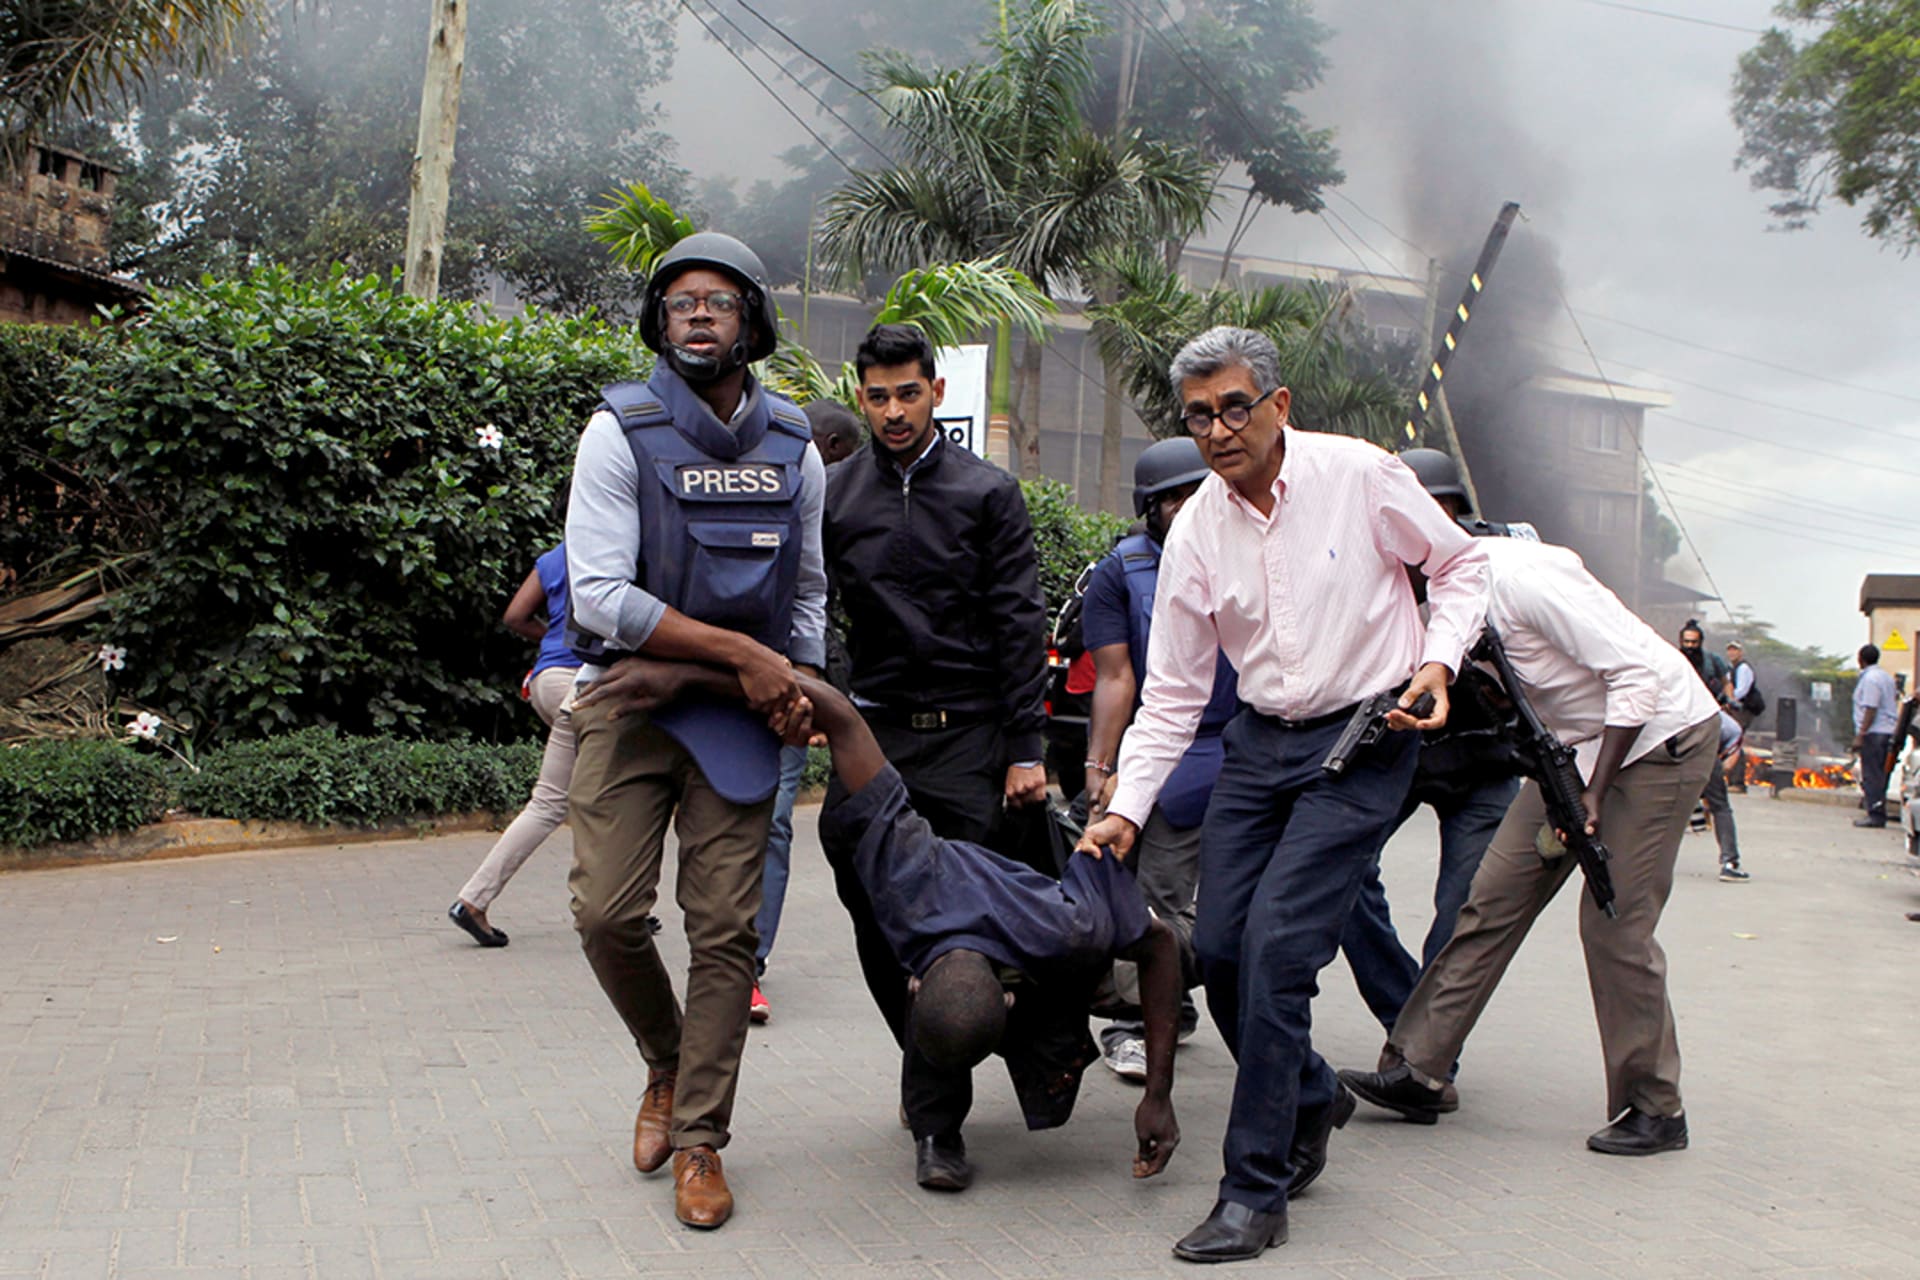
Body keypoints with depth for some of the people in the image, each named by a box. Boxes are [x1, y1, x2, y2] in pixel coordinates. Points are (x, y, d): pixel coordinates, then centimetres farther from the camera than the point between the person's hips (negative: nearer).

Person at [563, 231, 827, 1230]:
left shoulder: (794, 450, 6)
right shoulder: (621, 433, -7)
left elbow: (807, 593, 18)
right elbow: (600, 595, -15)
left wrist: (801, 688, 1)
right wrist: (743, 652, -16)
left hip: (740, 719, 2)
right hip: (632, 699, -2)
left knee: (724, 930, 0)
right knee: (607, 913, -7)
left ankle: (698, 1137, 14)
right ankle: (668, 1065, 22)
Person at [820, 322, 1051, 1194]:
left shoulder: (988, 492, 4)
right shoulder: (834, 496, 8)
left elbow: (1020, 625, 1)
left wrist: (1025, 747, -5)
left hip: (966, 736, -2)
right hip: (870, 732, 2)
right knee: (876, 923, 4)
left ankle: (936, 1121, 2)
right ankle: (931, 1076, 27)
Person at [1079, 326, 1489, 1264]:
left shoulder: (1359, 474, -10)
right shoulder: (1195, 531, 0)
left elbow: (1460, 564, 4)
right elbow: (1172, 691, 3)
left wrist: (1439, 660, -12)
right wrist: (1126, 809, -3)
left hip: (1365, 741, -5)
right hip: (1258, 743, 5)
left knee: (1276, 943, -15)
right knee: (1218, 947, 2)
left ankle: (1255, 1193, -2)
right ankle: (1311, 1100, 32)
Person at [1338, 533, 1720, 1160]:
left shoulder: (1522, 578, -28)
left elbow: (1639, 673, -27)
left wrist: (1593, 796, -26)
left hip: (1662, 733, -8)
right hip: (1579, 741, 8)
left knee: (1615, 923, -8)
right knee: (1496, 896, 2)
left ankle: (1655, 1110, 9)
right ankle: (1418, 1071, 5)